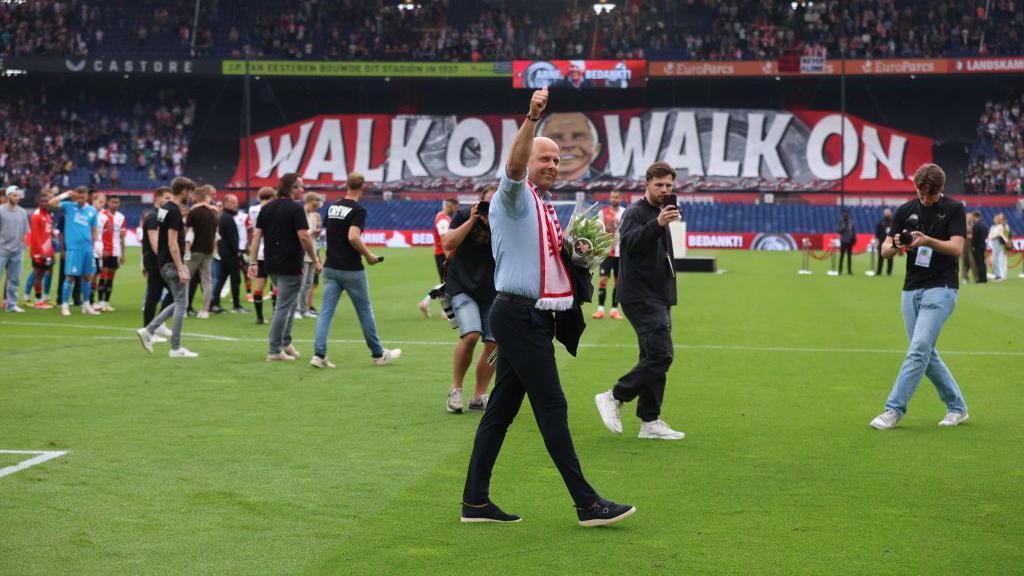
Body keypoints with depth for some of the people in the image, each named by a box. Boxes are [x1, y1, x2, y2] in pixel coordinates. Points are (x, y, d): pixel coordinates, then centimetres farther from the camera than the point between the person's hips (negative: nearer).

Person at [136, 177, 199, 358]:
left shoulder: (165, 209, 13)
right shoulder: (174, 211, -17)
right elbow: (172, 243, -21)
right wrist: (181, 269, -22)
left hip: (164, 263, 10)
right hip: (173, 263, -10)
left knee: (179, 303, 16)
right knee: (181, 304, -2)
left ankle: (148, 330, 9)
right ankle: (176, 348, 2)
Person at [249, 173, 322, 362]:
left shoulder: (267, 208, 9)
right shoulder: (295, 208, -12)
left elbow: (256, 235, 6)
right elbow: (304, 236, -17)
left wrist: (253, 262, 7)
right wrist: (315, 260, -9)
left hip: (272, 266, 7)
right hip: (290, 266, -7)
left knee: (290, 303, 23)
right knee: (284, 307, -2)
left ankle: (285, 343, 24)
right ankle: (274, 350, -1)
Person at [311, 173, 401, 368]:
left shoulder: (333, 207, 9)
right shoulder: (358, 210, -14)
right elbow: (353, 237, -27)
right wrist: (368, 255, -13)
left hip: (331, 267, 6)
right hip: (351, 270, -6)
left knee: (326, 311, 2)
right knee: (365, 311, 8)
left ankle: (319, 354, -8)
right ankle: (378, 354, 20)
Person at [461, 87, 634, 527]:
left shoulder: (544, 206, 21)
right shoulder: (516, 197, -7)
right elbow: (513, 165, -29)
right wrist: (532, 119, -41)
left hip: (535, 317, 10)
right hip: (520, 315, -10)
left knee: (501, 408, 9)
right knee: (552, 406, -8)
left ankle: (475, 501, 13)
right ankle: (587, 503, -6)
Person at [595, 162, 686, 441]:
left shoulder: (659, 213, 19)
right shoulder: (635, 212, -10)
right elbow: (631, 241, -32)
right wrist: (658, 224, -45)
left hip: (658, 297, 10)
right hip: (641, 297, -10)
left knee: (654, 357, 9)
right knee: (661, 355, -17)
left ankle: (650, 423, 12)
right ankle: (614, 397, -6)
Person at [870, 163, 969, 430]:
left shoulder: (954, 209, -3)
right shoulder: (906, 211, 8)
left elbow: (956, 248, -14)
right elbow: (885, 250, 6)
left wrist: (928, 241, -30)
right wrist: (896, 246, -18)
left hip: (940, 289, -6)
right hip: (911, 290, 6)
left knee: (918, 350, -14)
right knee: (927, 354, 8)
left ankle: (894, 410, -14)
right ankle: (957, 407, 21)